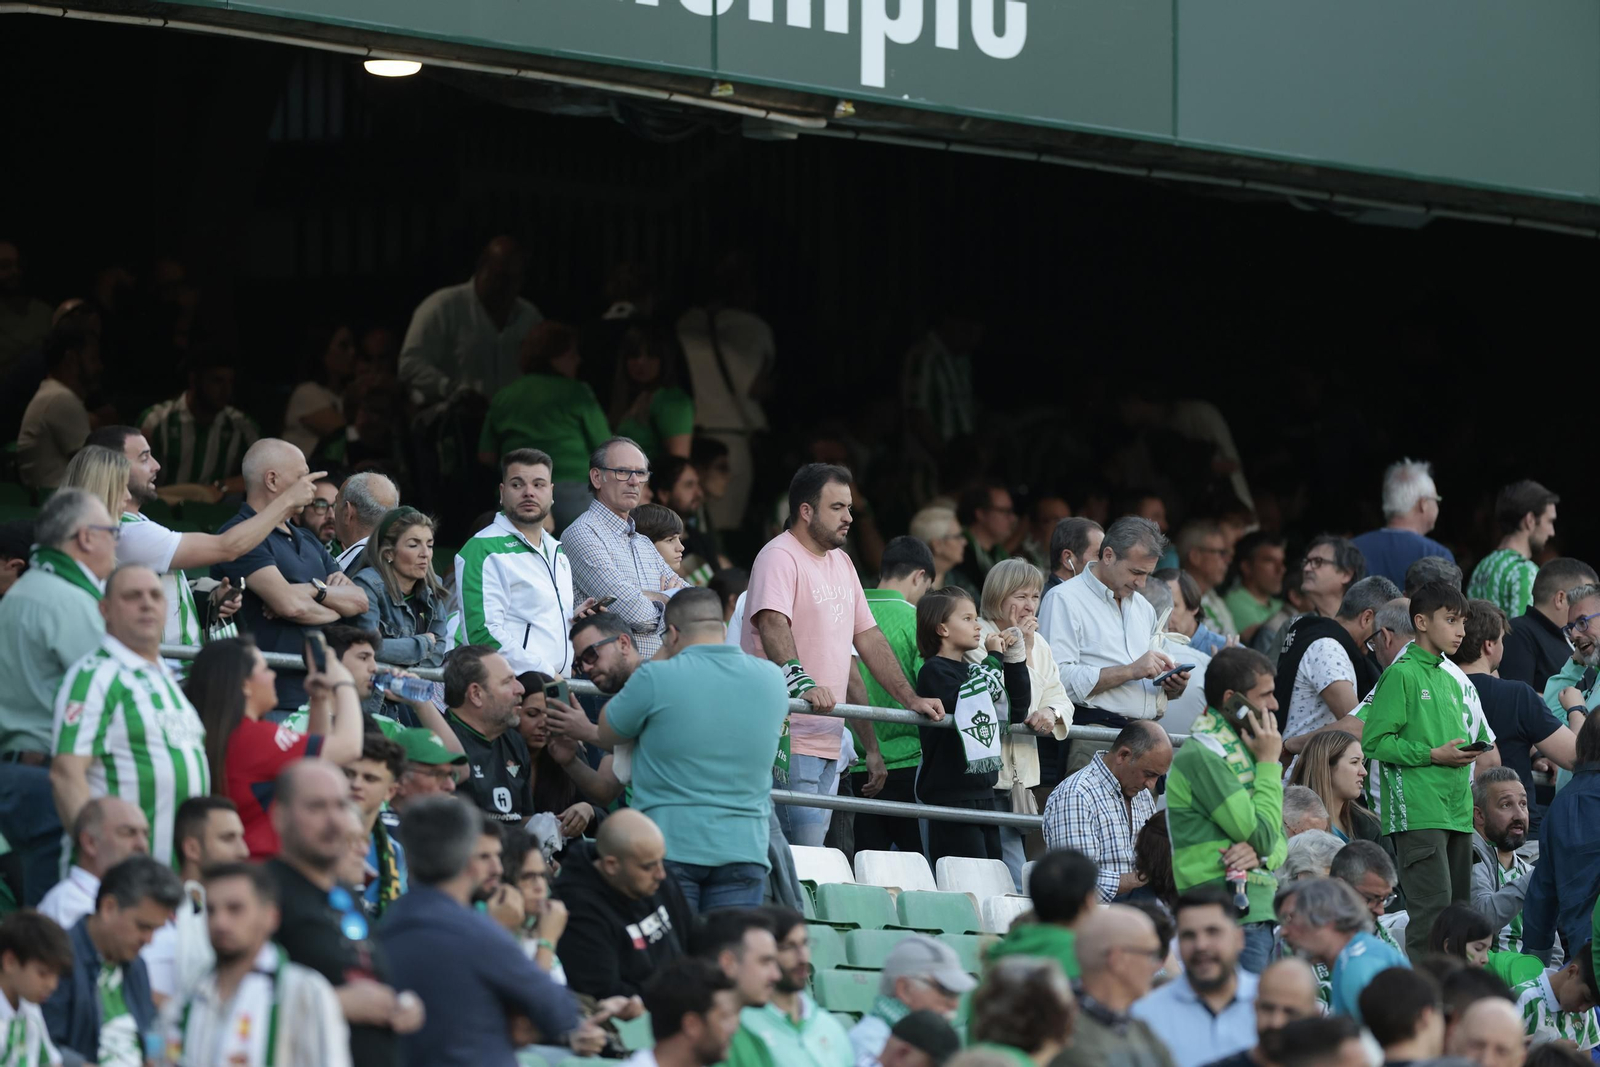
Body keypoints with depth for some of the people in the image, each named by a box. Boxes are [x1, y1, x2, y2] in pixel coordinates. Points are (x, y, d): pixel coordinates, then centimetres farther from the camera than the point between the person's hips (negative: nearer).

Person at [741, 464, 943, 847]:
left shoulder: (841, 563, 20)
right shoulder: (780, 557, -9)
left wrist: (911, 699, 15)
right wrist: (801, 683, -41)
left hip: (828, 742, 9)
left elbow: (868, 639, 24)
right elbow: (773, 624, -26)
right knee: (802, 861, -16)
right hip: (787, 741, -9)